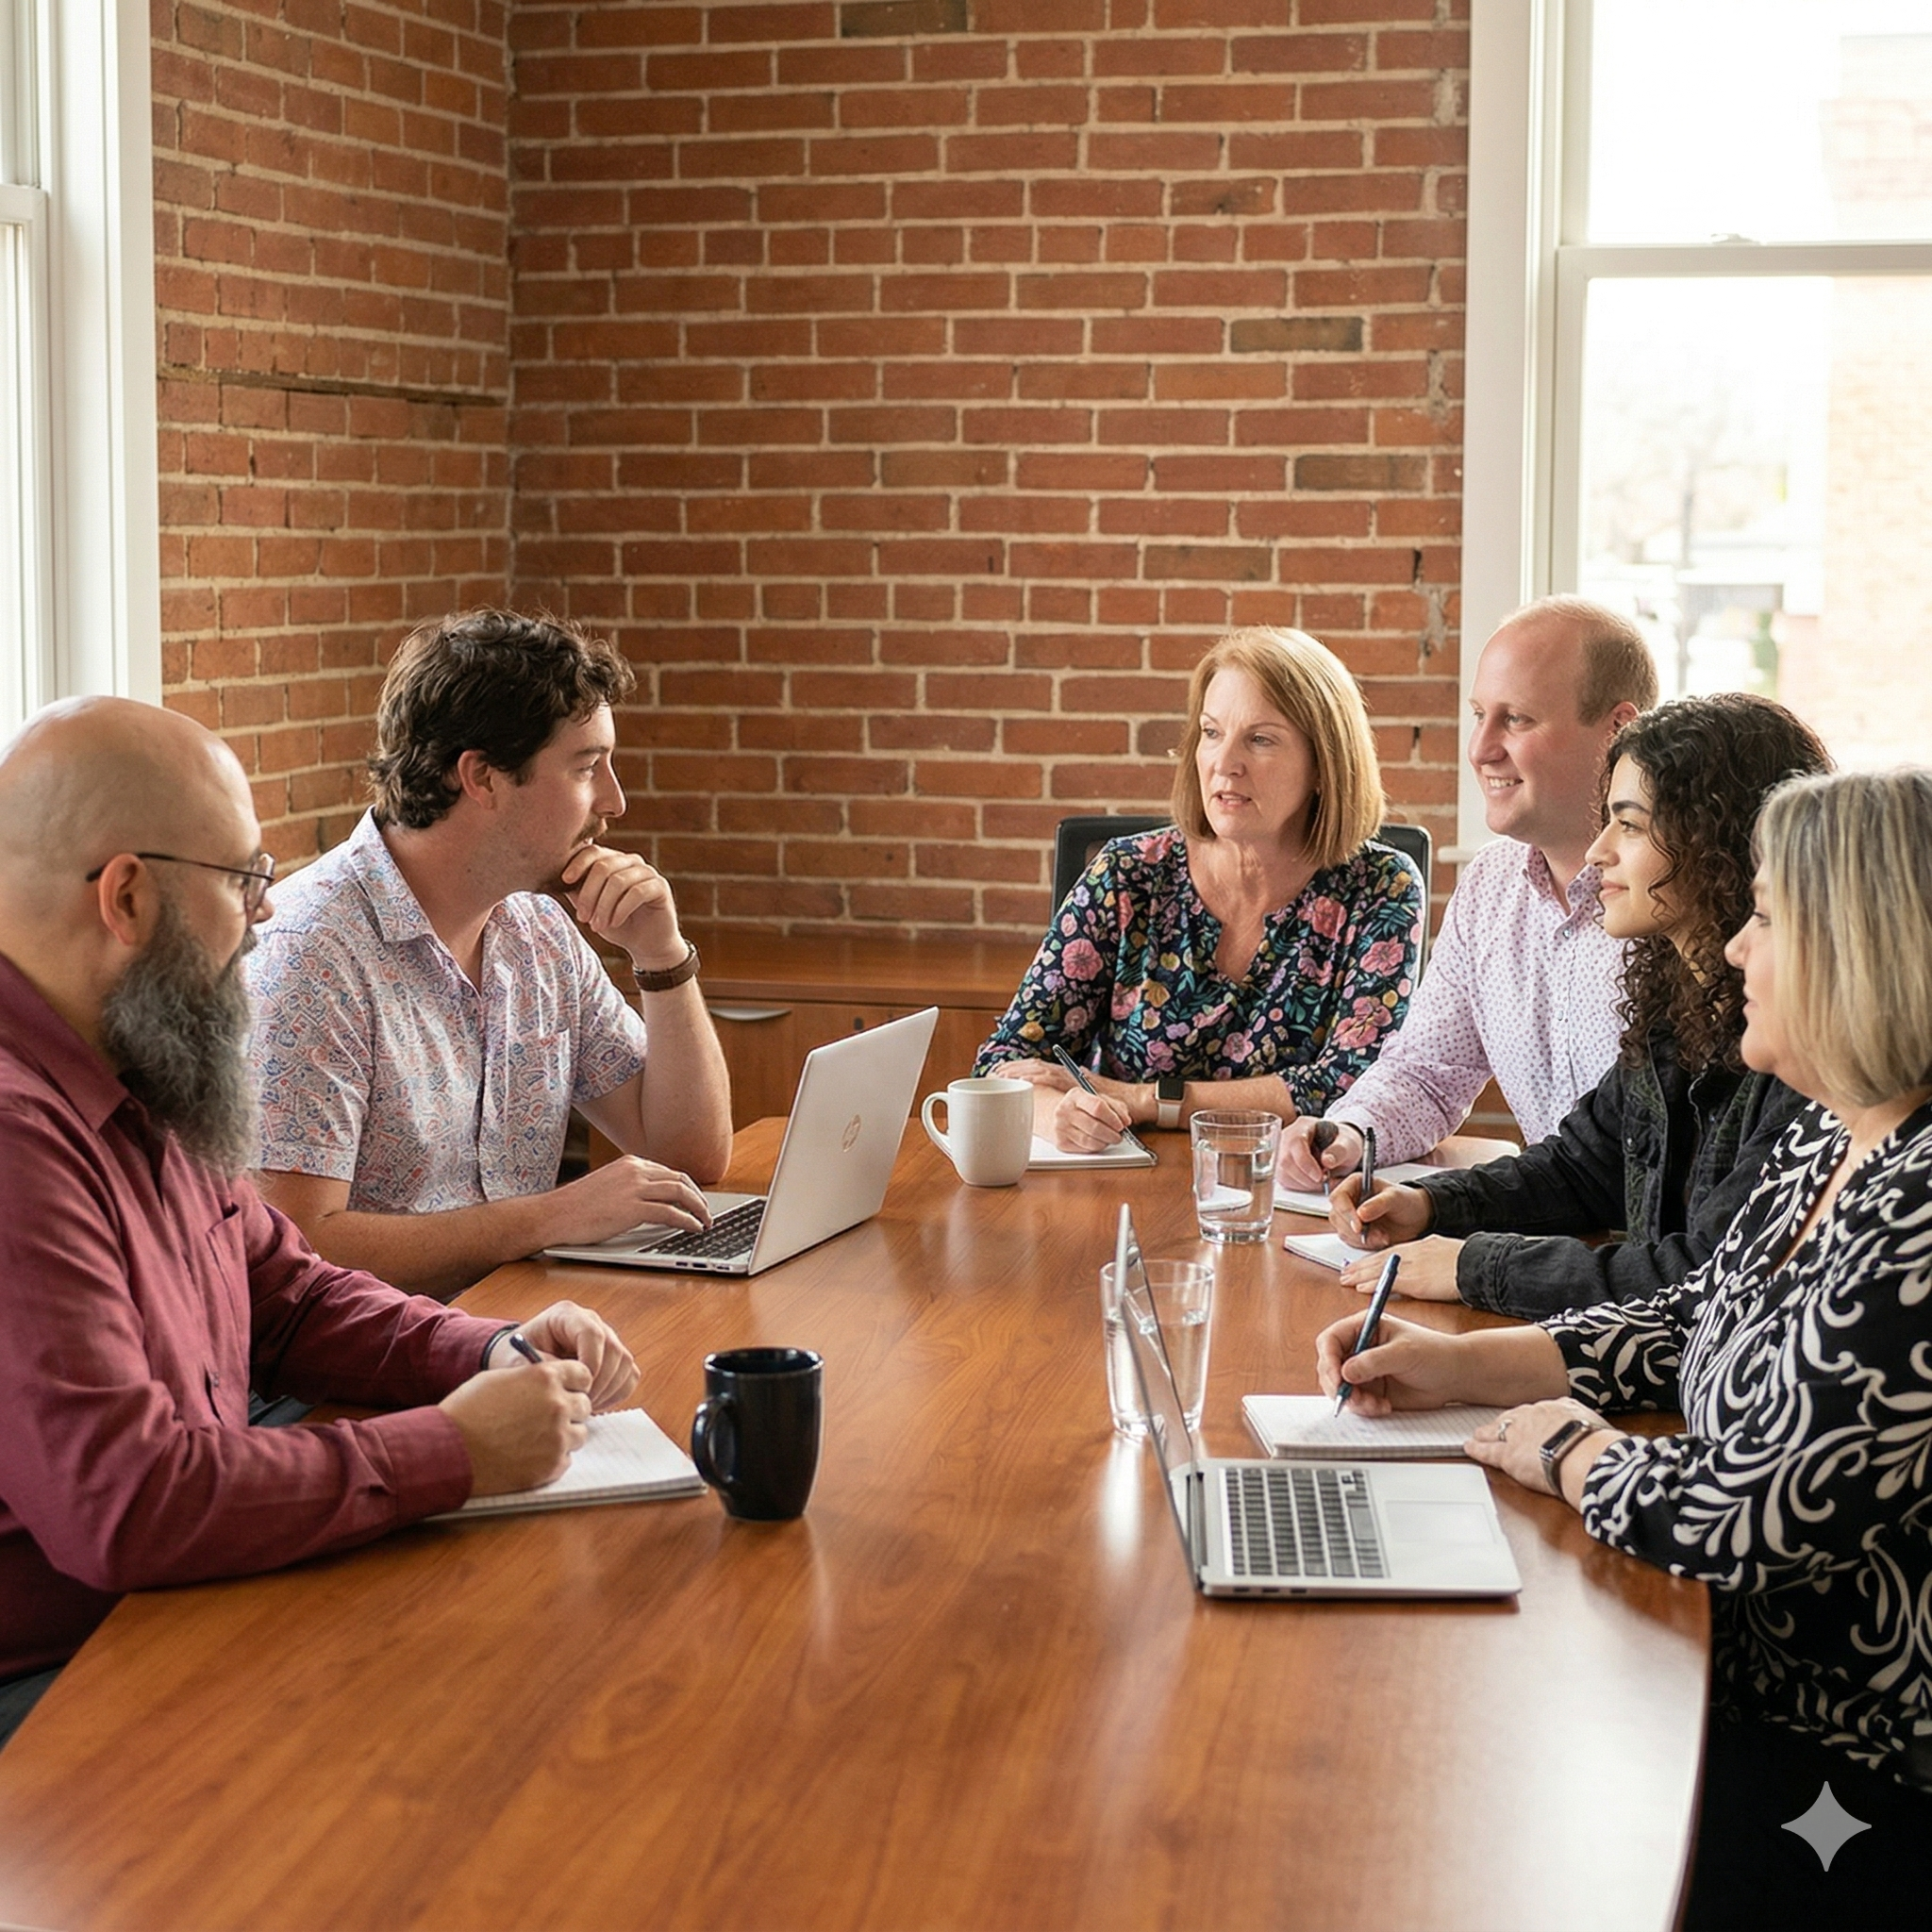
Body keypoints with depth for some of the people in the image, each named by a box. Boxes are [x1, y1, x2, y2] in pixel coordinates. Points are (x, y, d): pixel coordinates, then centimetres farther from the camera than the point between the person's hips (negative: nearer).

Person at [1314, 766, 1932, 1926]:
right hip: (1751, 1668, 9)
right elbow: (1686, 1326, 17)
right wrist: (1460, 1368, 7)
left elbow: (1741, 1522, -30)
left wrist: (1570, 1453, -10)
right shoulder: (1830, 1144, 5)